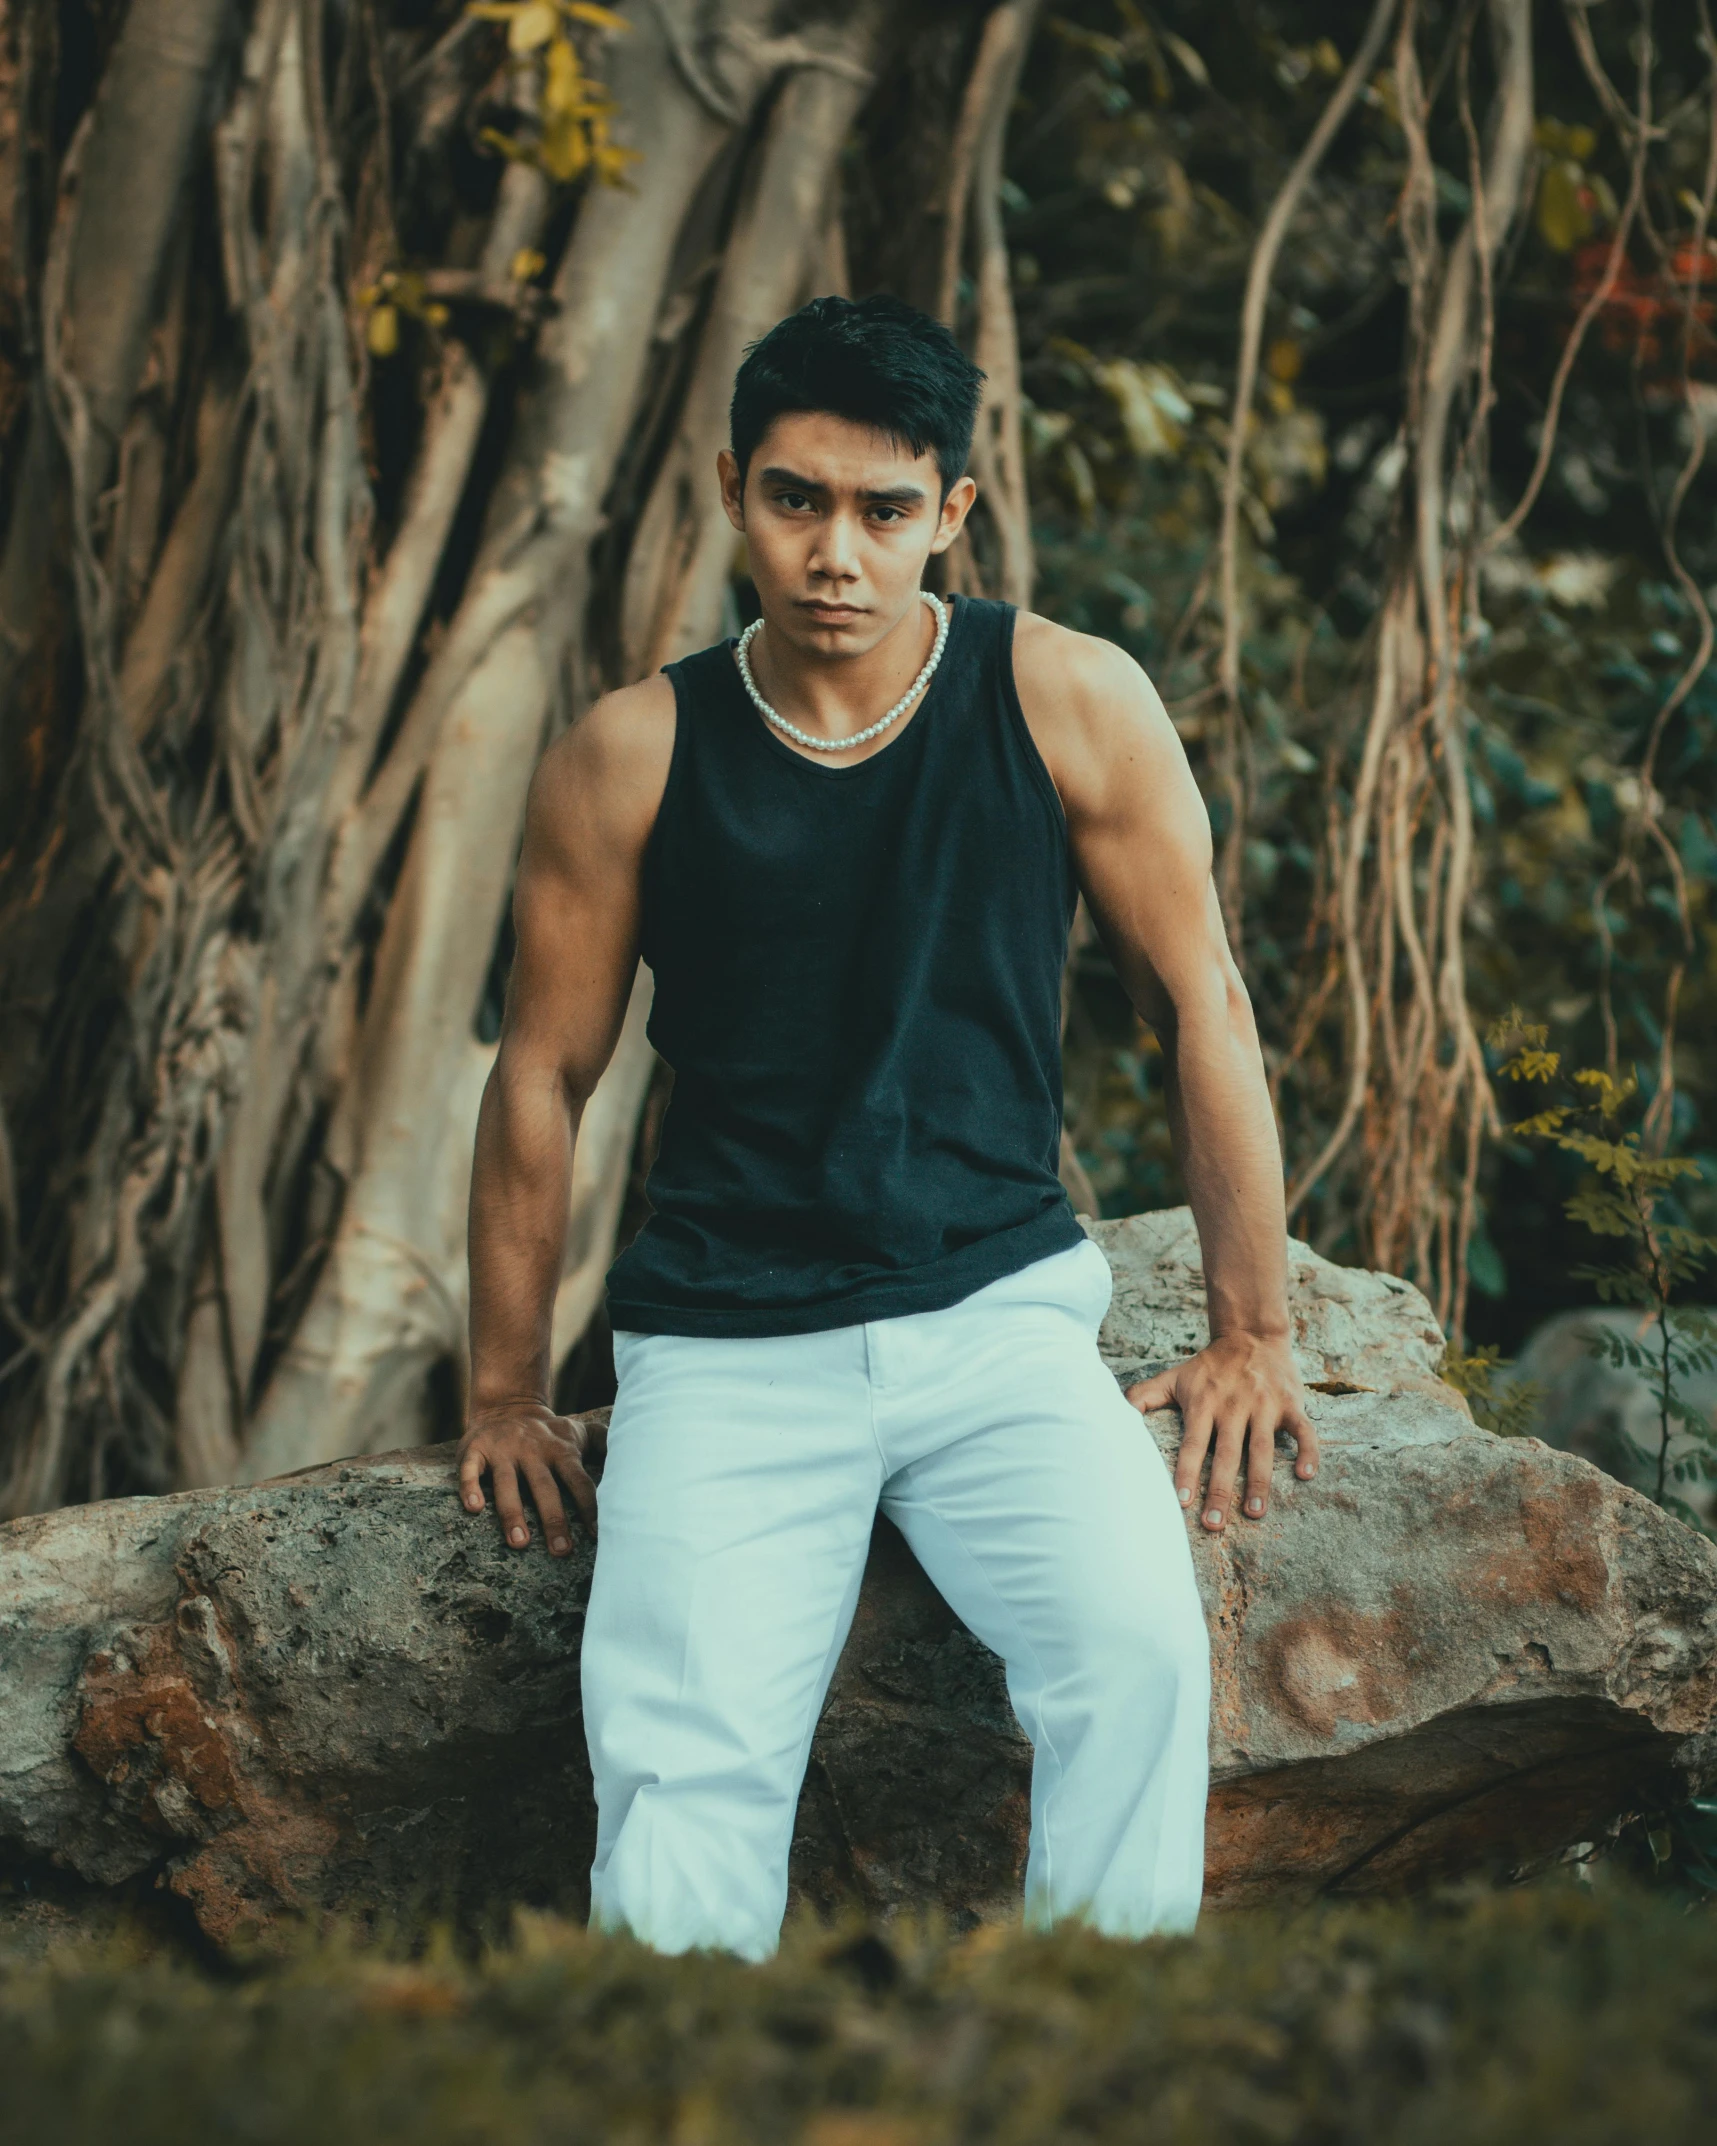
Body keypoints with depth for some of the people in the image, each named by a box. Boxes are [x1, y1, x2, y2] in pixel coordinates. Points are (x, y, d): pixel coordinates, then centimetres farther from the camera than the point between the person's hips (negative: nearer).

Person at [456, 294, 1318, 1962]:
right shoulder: (633, 756, 1)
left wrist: (1254, 1334, 6)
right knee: (681, 1776, -21)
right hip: (725, 1347, 0)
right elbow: (541, 1077, 10)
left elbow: (1197, 1005, 7)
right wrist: (505, 1397, 13)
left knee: (1140, 1652, -27)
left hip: (999, 1310, 0)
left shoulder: (1068, 705, 1)